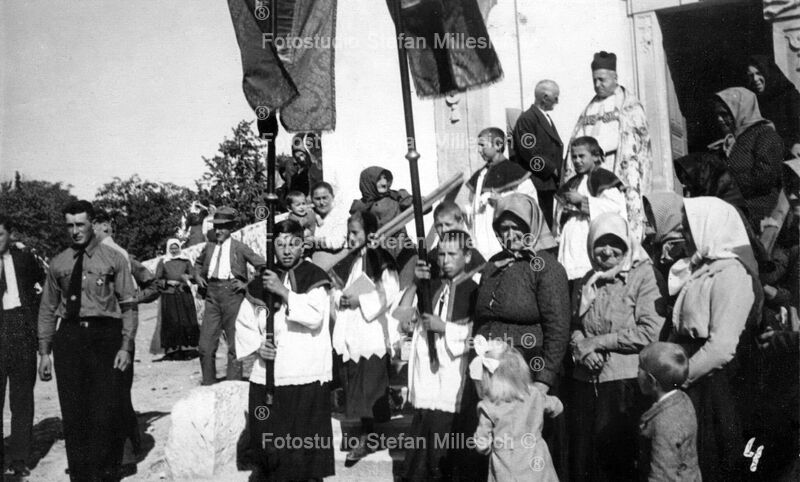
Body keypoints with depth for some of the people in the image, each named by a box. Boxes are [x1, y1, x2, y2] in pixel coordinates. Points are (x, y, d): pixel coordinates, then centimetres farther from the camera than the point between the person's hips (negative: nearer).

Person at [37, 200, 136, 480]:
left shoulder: (113, 259, 1)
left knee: (106, 410, -1)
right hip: (69, 336, 3)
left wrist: (126, 346, -8)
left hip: (105, 334, -2)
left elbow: (128, 305, -1)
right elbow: (47, 310, 12)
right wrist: (44, 352, 8)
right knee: (72, 412, 7)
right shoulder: (58, 264, 9)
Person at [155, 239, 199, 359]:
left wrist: (188, 277, -11)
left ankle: (184, 348, 0)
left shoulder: (186, 261, 12)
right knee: (172, 323, -6)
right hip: (169, 296, -2)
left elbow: (194, 276, 10)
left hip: (184, 295, 2)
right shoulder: (163, 262, 7)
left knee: (187, 322, -6)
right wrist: (168, 282, -9)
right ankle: (172, 350, -2)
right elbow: (157, 279, 6)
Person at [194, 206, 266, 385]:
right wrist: (197, 276, 15)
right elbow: (199, 263, 33)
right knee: (205, 344, 2)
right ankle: (208, 384, 15)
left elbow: (262, 266, 0)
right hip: (212, 295, 4)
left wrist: (248, 285, -5)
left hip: (232, 292, -3)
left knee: (234, 343, 1)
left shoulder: (240, 248, 1)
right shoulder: (209, 247, 13)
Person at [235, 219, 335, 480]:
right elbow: (243, 323, 14)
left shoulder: (314, 277, -3)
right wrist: (257, 345, -4)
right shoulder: (261, 282, 8)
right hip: (266, 376, 4)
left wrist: (284, 291, -18)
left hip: (307, 376, -4)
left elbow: (315, 317, -17)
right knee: (269, 443, 10)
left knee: (306, 441, -1)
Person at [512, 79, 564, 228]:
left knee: (547, 225, 11)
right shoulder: (526, 119, -11)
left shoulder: (546, 118, 20)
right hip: (535, 184, -9)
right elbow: (529, 152, -18)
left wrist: (558, 171, 11)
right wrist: (552, 169, -13)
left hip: (549, 182, 9)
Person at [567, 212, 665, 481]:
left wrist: (598, 342, -11)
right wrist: (581, 347, -7)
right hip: (584, 382, 5)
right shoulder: (589, 280, 13)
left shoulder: (643, 274, -5)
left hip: (625, 383, -5)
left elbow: (651, 331, -15)